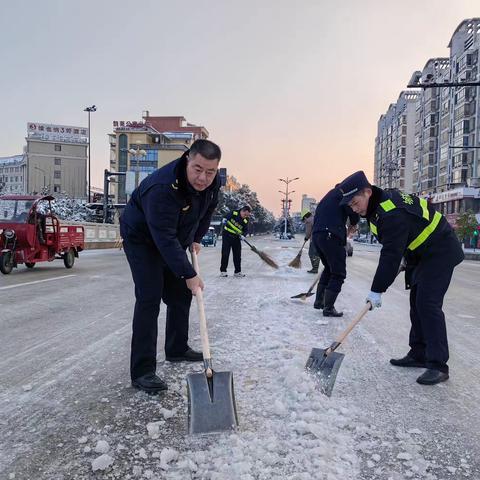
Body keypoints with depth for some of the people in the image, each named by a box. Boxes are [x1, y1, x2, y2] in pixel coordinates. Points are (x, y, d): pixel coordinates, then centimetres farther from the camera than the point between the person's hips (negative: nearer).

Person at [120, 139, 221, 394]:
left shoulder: (212, 182, -14)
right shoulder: (163, 187, -38)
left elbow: (208, 209, 9)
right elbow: (165, 239, -38)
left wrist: (196, 238, 7)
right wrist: (189, 274, -36)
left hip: (175, 238, 8)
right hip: (142, 238, -7)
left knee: (181, 294, 11)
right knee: (149, 298, -16)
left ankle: (177, 349, 29)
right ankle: (142, 371, -10)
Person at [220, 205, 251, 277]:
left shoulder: (246, 221, -2)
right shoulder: (233, 213, -9)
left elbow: (246, 230, 1)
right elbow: (225, 218, 4)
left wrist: (243, 235, -18)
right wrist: (224, 221, -16)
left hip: (236, 238, 3)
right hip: (227, 235, -3)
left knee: (237, 255, 5)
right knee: (225, 253, -5)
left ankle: (237, 271, 14)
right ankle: (223, 271, 1)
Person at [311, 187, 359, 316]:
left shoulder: (331, 194, 27)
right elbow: (354, 213, -10)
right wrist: (353, 223, 14)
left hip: (317, 234, 9)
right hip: (331, 236, -9)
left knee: (329, 268, 25)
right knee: (338, 274, -1)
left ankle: (319, 301, 29)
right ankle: (328, 309, -1)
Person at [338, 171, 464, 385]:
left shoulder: (393, 214, -32)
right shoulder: (381, 202, 0)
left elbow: (391, 255, -33)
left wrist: (377, 290, -30)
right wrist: (404, 260, 12)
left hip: (440, 252, -10)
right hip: (422, 253, 10)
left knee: (428, 303, -16)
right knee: (417, 303, 10)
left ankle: (438, 365, -13)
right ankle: (419, 355, 17)